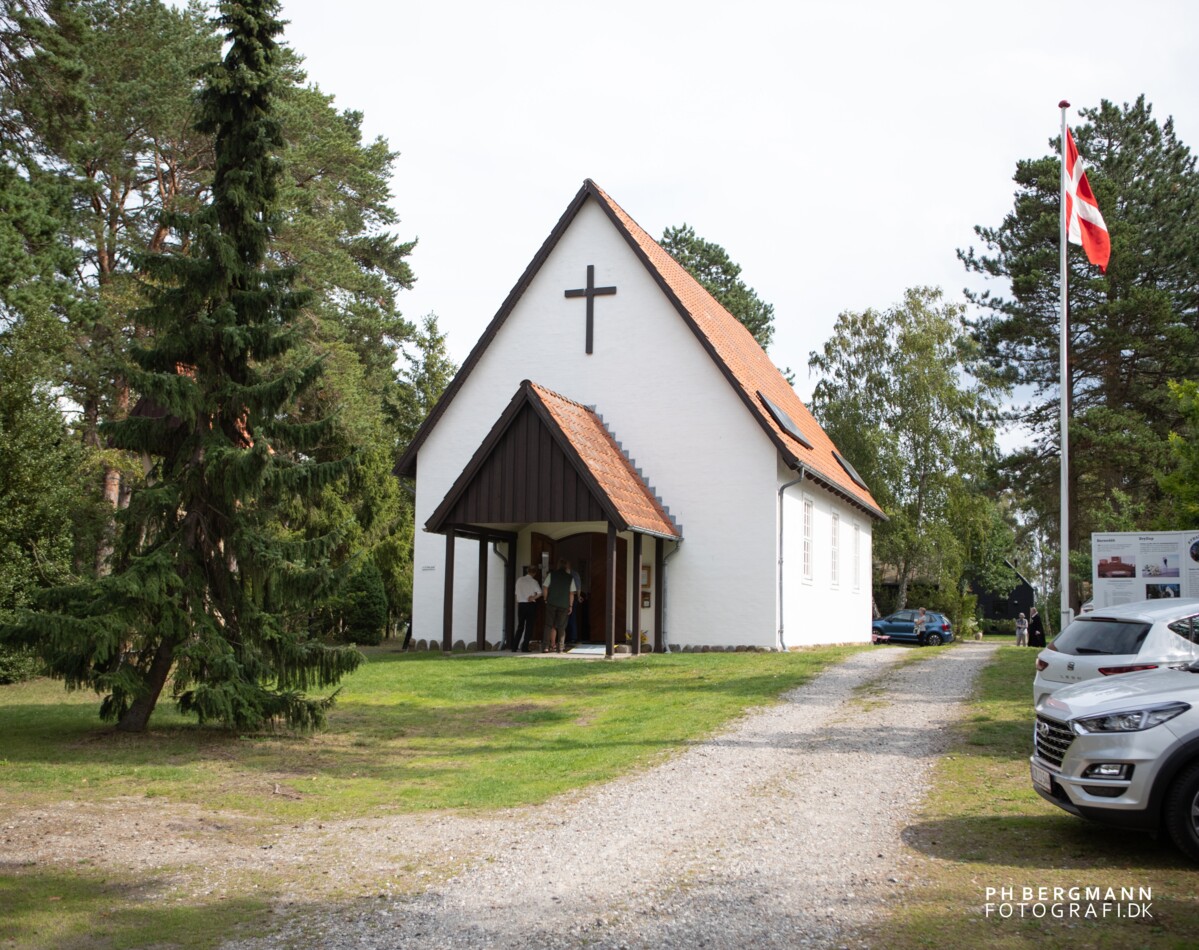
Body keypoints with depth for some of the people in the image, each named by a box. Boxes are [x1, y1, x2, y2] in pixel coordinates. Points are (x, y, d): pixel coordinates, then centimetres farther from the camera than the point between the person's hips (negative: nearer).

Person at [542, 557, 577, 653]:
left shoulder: (552, 575, -1)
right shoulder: (570, 578, 2)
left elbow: (545, 587, -4)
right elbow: (572, 593, 0)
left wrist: (545, 599, 7)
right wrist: (570, 606, 5)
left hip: (552, 603, -1)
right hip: (564, 604, 1)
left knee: (551, 625, 5)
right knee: (561, 626, 10)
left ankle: (553, 645, 0)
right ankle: (561, 644, 4)